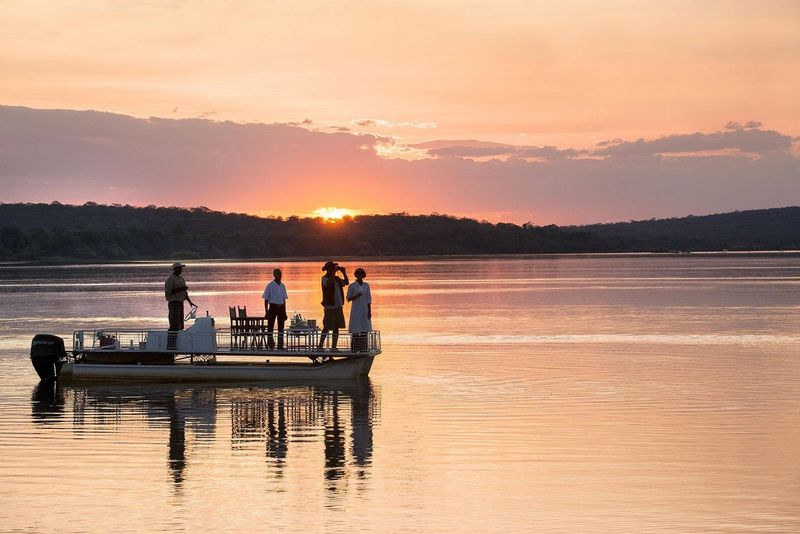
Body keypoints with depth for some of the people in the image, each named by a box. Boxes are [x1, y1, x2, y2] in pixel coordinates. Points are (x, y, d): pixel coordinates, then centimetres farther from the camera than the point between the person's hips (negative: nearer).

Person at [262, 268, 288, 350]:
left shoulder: (282, 286, 11)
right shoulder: (270, 286, -5)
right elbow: (266, 299, -4)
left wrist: (285, 312, 14)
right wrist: (266, 312, -12)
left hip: (281, 307, 5)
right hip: (273, 307, -5)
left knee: (281, 327, 7)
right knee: (270, 326, -4)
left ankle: (280, 346, 13)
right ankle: (270, 346, 0)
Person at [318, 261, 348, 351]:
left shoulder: (337, 279, 13)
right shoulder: (325, 279, -7)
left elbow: (346, 283, 12)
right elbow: (328, 283, -28)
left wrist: (344, 273, 0)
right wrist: (334, 271, -25)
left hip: (338, 306, 7)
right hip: (329, 306, -7)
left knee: (336, 327, 6)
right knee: (327, 327, -8)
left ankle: (333, 347, 10)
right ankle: (320, 346, -5)